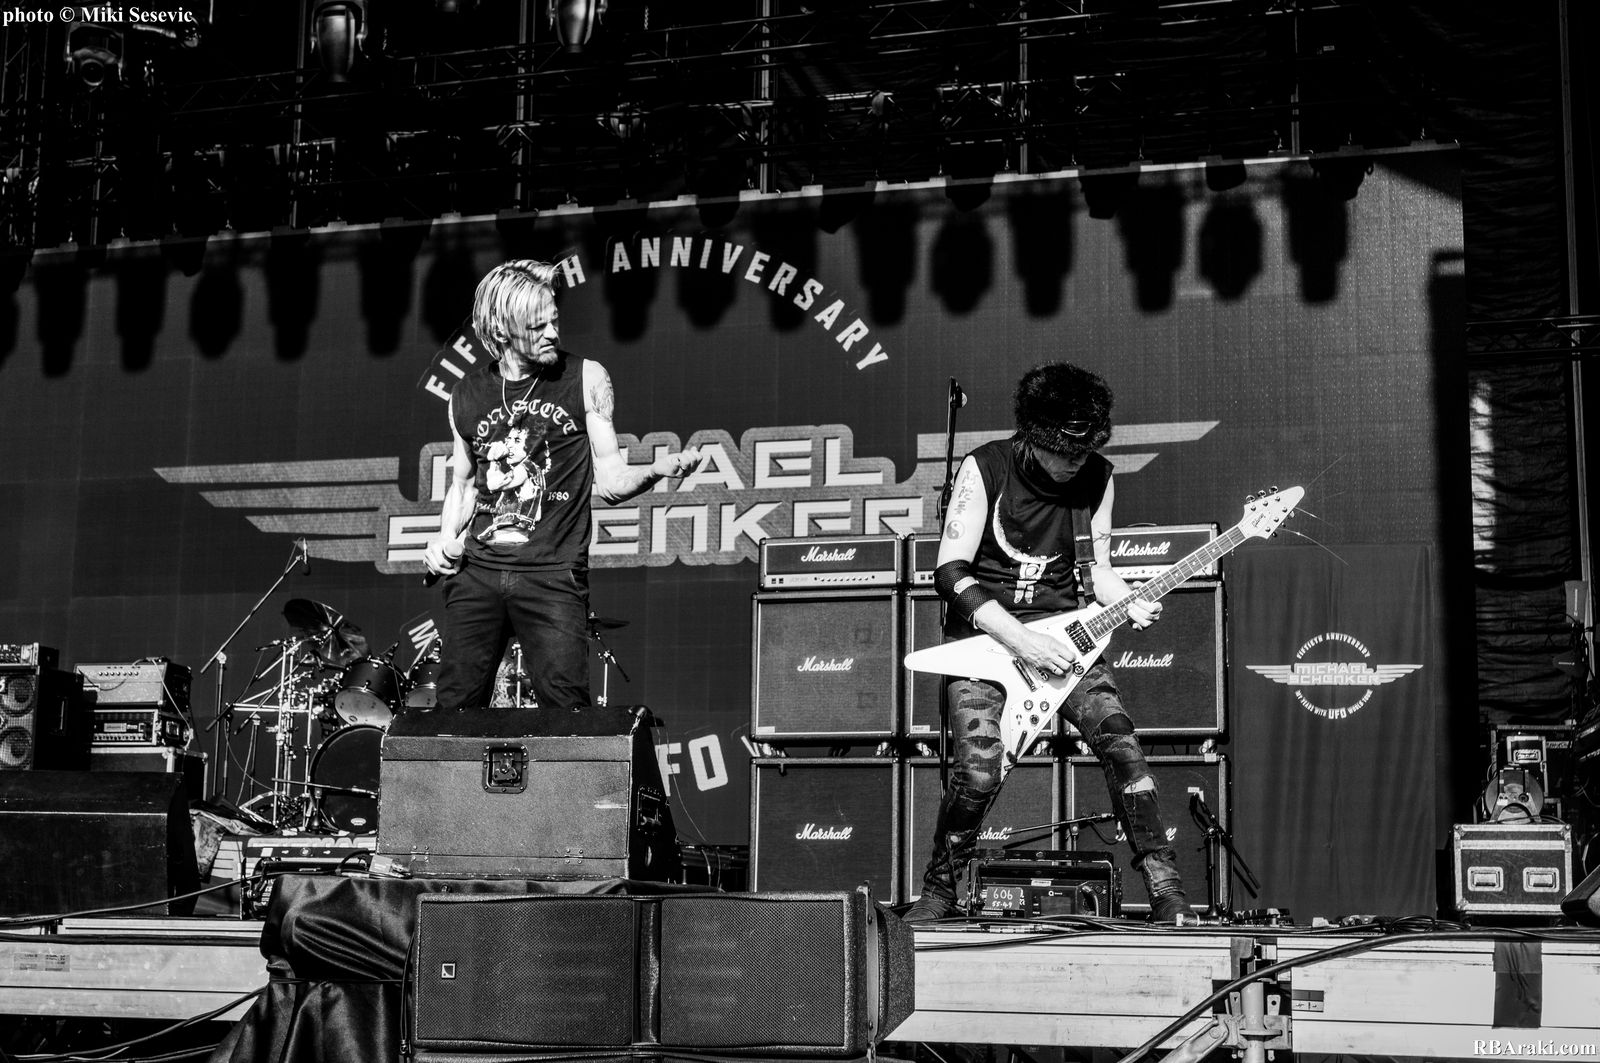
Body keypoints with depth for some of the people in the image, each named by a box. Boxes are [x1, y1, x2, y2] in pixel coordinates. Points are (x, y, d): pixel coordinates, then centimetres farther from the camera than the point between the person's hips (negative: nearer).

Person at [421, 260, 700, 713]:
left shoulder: (585, 379, 2)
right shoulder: (467, 395, 10)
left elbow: (611, 481, 2)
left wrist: (657, 469, -18)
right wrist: (444, 542, 6)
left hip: (553, 573, -3)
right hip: (476, 570, 3)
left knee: (566, 708, -12)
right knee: (455, 705, 2)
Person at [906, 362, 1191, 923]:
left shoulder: (1096, 477, 3)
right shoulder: (985, 468, -10)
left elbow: (1097, 565, 14)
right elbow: (951, 572, -14)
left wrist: (1128, 602, -9)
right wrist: (1019, 639, -21)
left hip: (1060, 631, 4)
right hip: (985, 633, -3)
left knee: (1121, 744, -17)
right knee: (979, 765, -23)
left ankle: (1168, 895, -9)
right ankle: (937, 893, -1)